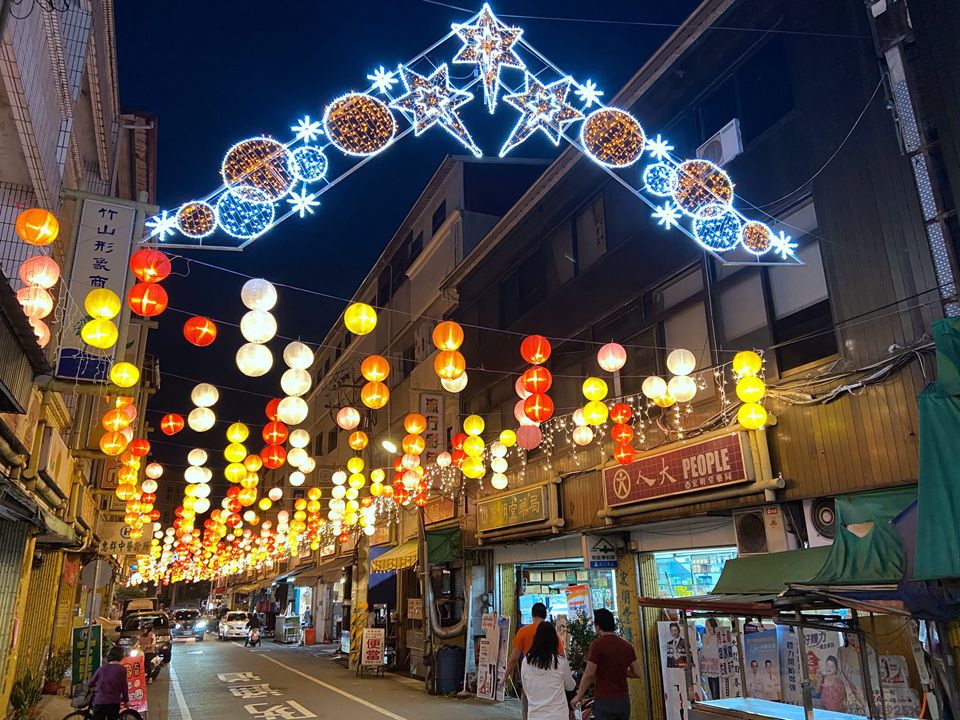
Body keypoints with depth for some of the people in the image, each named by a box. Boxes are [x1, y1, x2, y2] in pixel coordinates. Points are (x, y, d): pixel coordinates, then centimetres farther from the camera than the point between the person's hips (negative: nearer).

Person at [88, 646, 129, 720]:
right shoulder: (122, 669, -2)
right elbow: (124, 686, -2)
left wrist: (95, 689, 41)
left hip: (99, 701, 3)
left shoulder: (102, 668, 9)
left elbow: (91, 683, 18)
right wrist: (126, 700, 11)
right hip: (113, 702, -3)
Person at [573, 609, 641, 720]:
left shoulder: (597, 644, -13)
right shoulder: (627, 645, 4)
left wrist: (579, 696, -2)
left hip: (605, 700, -5)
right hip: (624, 700, 6)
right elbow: (637, 673, 7)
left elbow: (589, 674, -13)